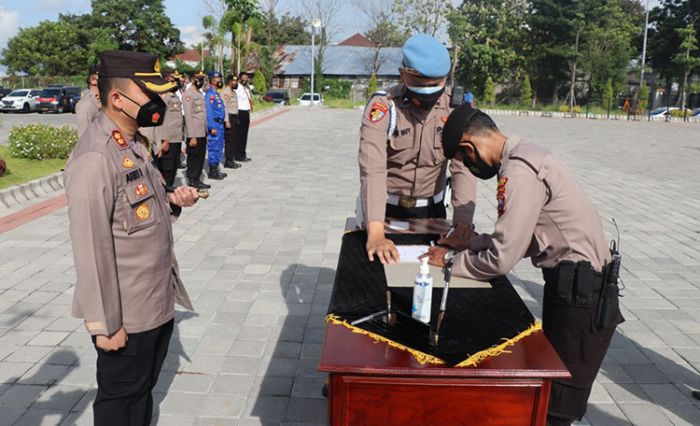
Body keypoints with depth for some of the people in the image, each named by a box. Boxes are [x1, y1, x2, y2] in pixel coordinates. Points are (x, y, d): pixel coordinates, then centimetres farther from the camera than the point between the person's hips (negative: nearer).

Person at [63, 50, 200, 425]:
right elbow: (90, 247, -23)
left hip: (159, 300, 9)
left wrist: (171, 202, -3)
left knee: (144, 388, 25)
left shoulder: (134, 144, 7)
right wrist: (104, 323, -19)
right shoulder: (94, 159, -23)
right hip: (125, 314, -8)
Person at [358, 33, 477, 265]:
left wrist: (462, 227, -29)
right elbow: (372, 169, -31)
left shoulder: (456, 109, -12)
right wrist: (375, 233, -41)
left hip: (432, 209, 2)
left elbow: (464, 167, -18)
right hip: (385, 207, -2)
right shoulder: (383, 106, -22)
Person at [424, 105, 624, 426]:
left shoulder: (519, 171, -21)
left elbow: (502, 260, -21)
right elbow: (524, 238, 14)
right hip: (574, 283, 10)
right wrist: (472, 243, 9)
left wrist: (451, 260, -7)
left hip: (581, 294, -10)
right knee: (549, 394, 19)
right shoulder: (523, 156, 9)